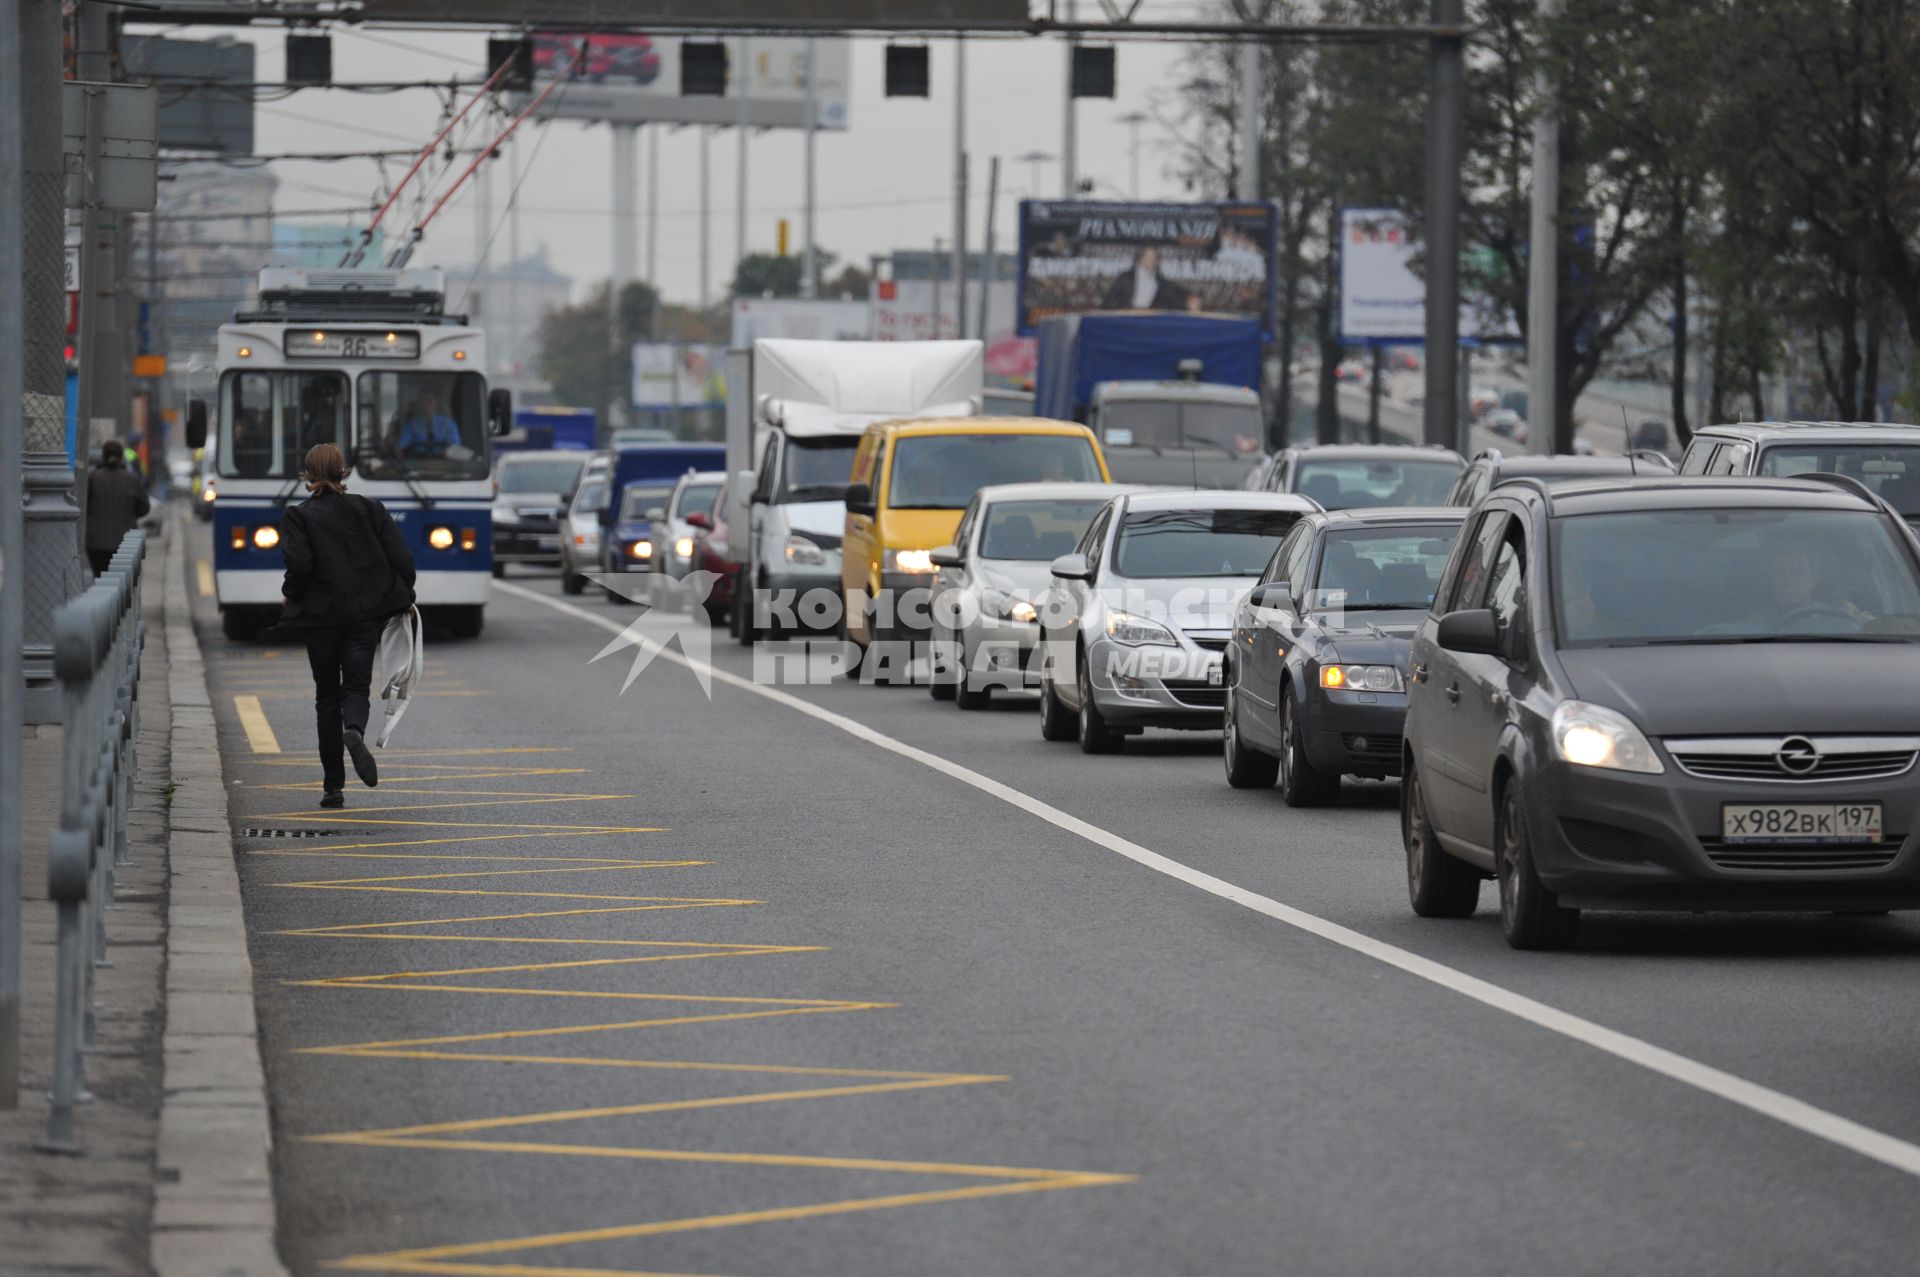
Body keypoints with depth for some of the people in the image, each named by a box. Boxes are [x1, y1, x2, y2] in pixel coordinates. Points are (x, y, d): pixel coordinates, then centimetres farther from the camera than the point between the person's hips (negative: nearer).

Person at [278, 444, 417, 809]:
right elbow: (401, 560, -2)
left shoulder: (299, 517, -4)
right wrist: (403, 598, 13)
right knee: (356, 686, 4)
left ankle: (333, 785, 7)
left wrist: (290, 594, 2)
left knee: (327, 697, 9)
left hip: (321, 615, -1)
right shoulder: (370, 510, 4)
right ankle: (354, 730, -33)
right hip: (367, 614, 1)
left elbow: (300, 564, -17)